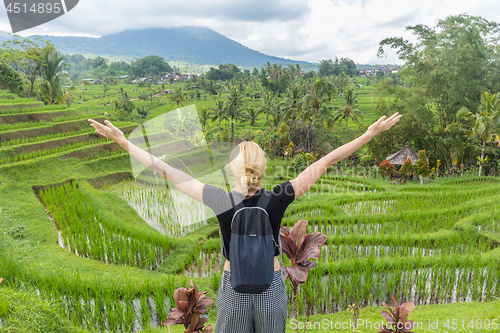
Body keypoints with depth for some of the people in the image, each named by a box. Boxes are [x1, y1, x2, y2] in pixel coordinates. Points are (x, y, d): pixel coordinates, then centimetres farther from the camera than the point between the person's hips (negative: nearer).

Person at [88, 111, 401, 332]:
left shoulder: (221, 202, -20)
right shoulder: (277, 199, -18)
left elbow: (166, 169, -15)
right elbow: (325, 161, -15)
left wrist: (124, 141, -6)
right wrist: (370, 133, -7)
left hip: (234, 288, 0)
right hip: (272, 287, 1)